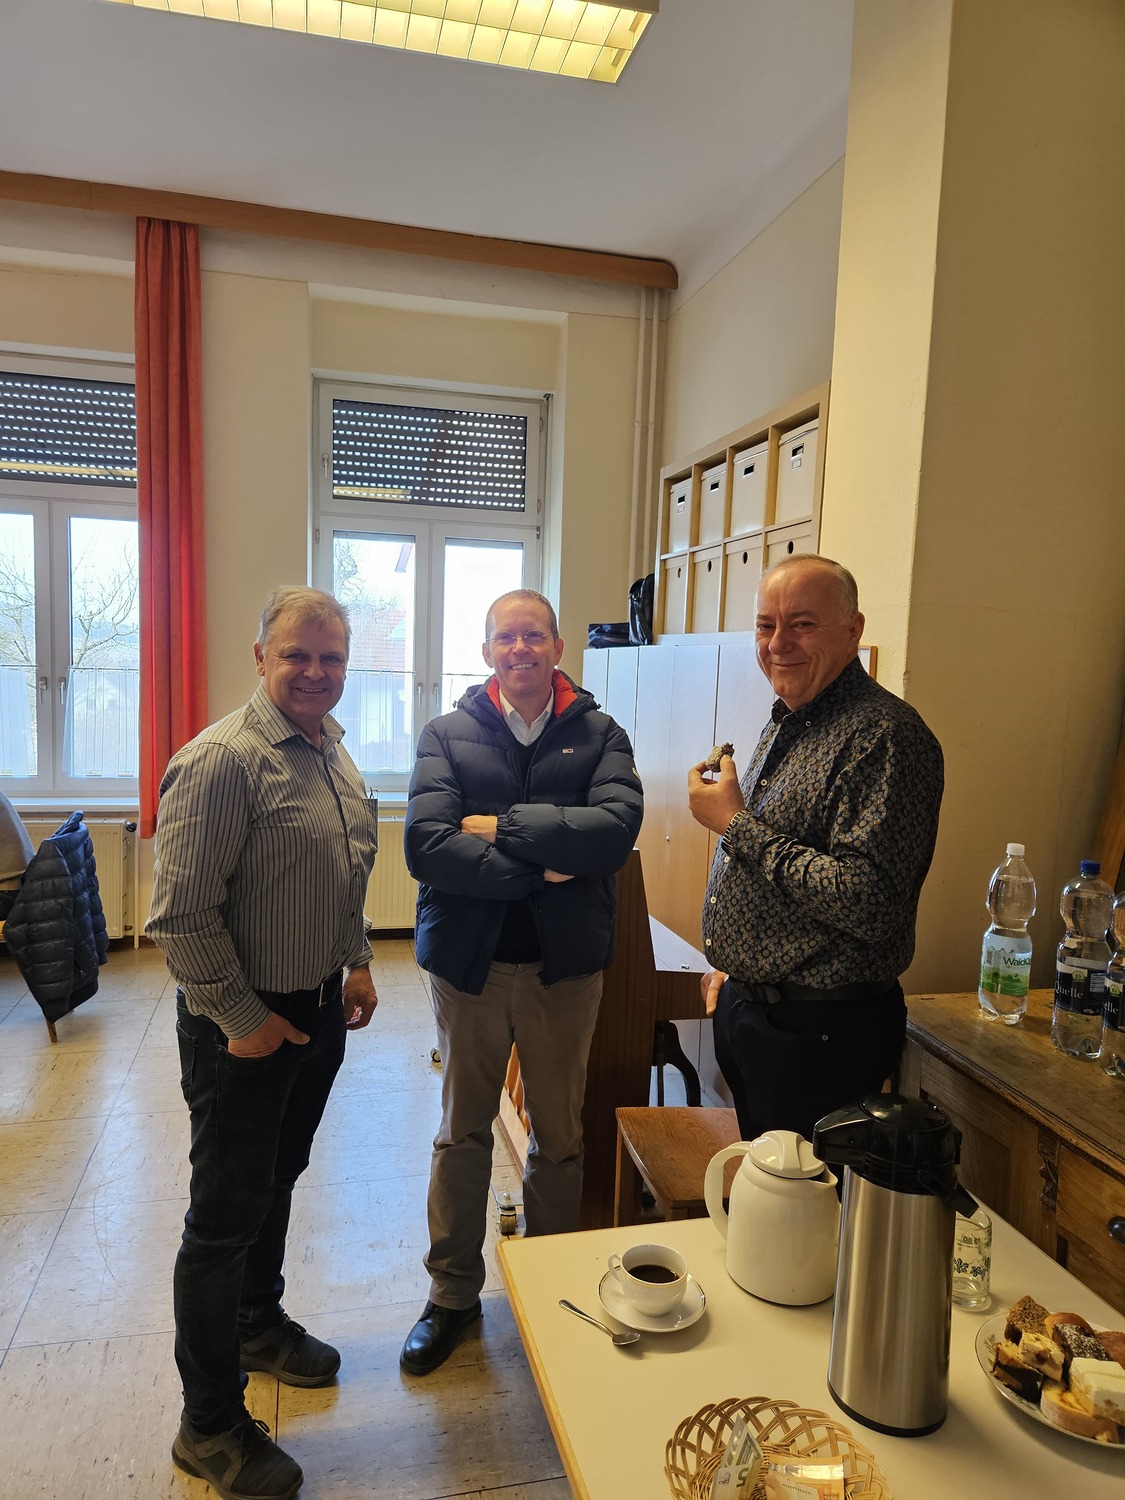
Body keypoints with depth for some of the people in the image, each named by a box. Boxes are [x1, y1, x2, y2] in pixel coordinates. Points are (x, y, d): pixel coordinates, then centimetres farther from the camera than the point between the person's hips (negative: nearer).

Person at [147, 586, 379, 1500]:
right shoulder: (224, 759, -22)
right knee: (226, 1215, 7)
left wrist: (358, 962, 12)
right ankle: (211, 1427, 26)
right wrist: (241, 1019, -17)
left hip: (317, 1012, 8)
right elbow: (181, 916, -23)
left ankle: (259, 1324, 48)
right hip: (245, 1024, -8)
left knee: (277, 1181, 25)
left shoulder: (332, 750, 6)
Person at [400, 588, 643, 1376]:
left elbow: (615, 828, -20)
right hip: (469, 962, 0)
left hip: (565, 964, 0)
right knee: (462, 1133, 16)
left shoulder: (600, 734, -2)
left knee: (561, 1136, 16)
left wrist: (502, 826, -18)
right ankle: (453, 1293, 36)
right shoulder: (448, 734, -3)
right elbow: (426, 845, -17)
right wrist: (540, 869, -19)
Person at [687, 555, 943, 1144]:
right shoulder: (783, 724, 10)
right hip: (742, 1008, 9)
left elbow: (867, 904, -30)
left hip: (819, 1031, -9)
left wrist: (737, 824, -23)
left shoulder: (886, 734, -21)